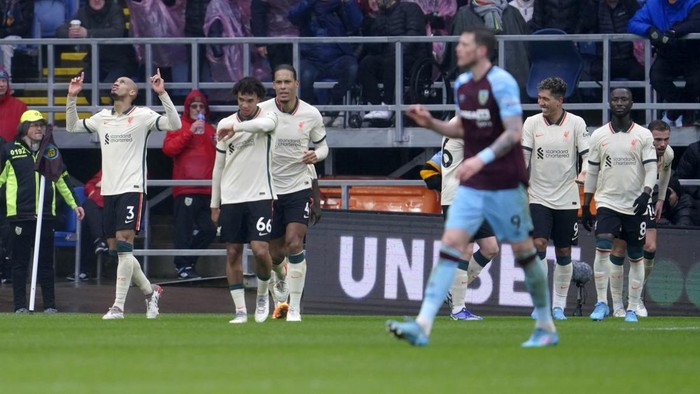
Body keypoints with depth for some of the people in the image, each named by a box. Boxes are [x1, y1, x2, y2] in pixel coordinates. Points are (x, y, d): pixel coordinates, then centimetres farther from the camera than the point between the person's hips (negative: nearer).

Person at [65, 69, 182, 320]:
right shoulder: (102, 117, 15)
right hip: (108, 190, 6)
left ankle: (118, 306, -15)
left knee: (123, 244, -14)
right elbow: (72, 127, 25)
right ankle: (149, 291, 25)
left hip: (131, 188, -6)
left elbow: (174, 124, -12)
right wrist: (72, 97, 14)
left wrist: (162, 93, -20)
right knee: (115, 249, 6)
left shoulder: (141, 115, -2)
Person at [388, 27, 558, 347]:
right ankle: (423, 325, -18)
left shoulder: (502, 83, -14)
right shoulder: (462, 84, 9)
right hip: (471, 185, 6)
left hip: (504, 185, -6)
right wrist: (430, 123, 6)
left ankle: (546, 327, 20)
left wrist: (481, 158, -31)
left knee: (523, 251, 4)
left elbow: (514, 133, -20)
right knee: (451, 244, -8)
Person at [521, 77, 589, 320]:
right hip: (538, 197, 0)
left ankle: (559, 305, 16)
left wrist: (583, 174, -20)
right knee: (538, 244, -15)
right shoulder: (531, 123, 2)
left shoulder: (576, 124, -1)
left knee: (564, 252, 5)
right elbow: (523, 156, 0)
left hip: (566, 199, 0)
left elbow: (588, 155, 0)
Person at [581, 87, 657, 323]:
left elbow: (651, 169, -4)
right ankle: (602, 303, -12)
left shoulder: (643, 136, 1)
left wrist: (645, 194, -22)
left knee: (636, 256, 4)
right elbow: (591, 173, 10)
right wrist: (585, 207, 9)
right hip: (607, 202, 0)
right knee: (602, 247, -19)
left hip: (635, 206, 0)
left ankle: (632, 309, 12)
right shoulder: (599, 136, 6)